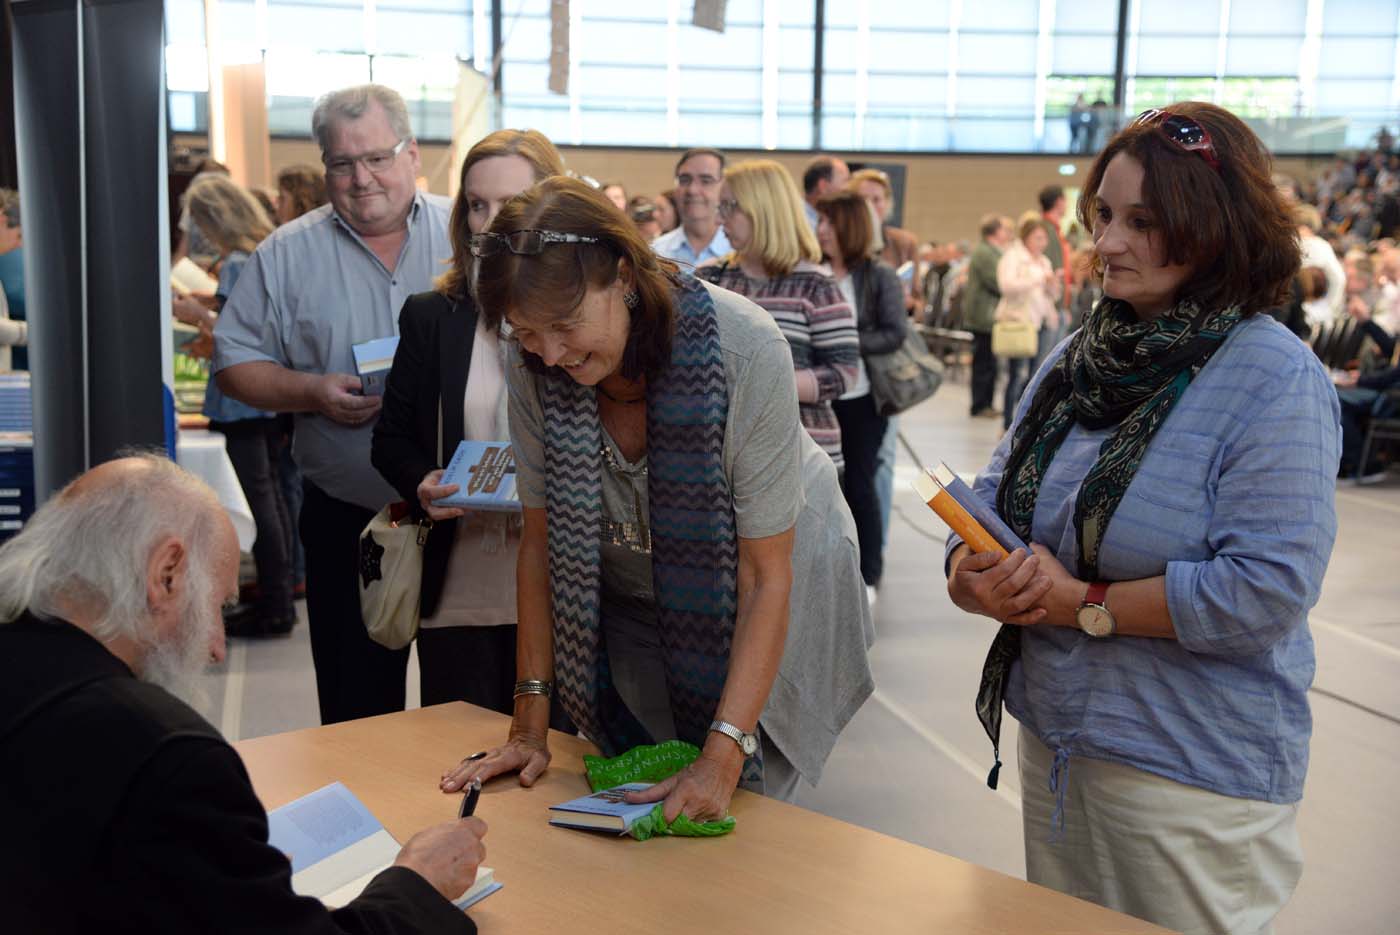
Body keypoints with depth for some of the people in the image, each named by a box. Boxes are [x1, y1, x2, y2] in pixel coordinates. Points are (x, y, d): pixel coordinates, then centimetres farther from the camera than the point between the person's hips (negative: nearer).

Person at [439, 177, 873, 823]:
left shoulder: (744, 350, -32)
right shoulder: (532, 370, -20)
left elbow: (766, 577, -28)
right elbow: (540, 539, -9)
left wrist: (723, 756, -33)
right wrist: (530, 719, -11)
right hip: (631, 602, 3)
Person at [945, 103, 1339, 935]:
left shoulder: (1276, 381, -17)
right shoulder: (1081, 358, 4)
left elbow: (1269, 588, -24)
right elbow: (996, 495, 5)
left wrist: (1084, 604, -20)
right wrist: (973, 577, -17)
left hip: (1195, 774, -6)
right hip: (1054, 739, 7)